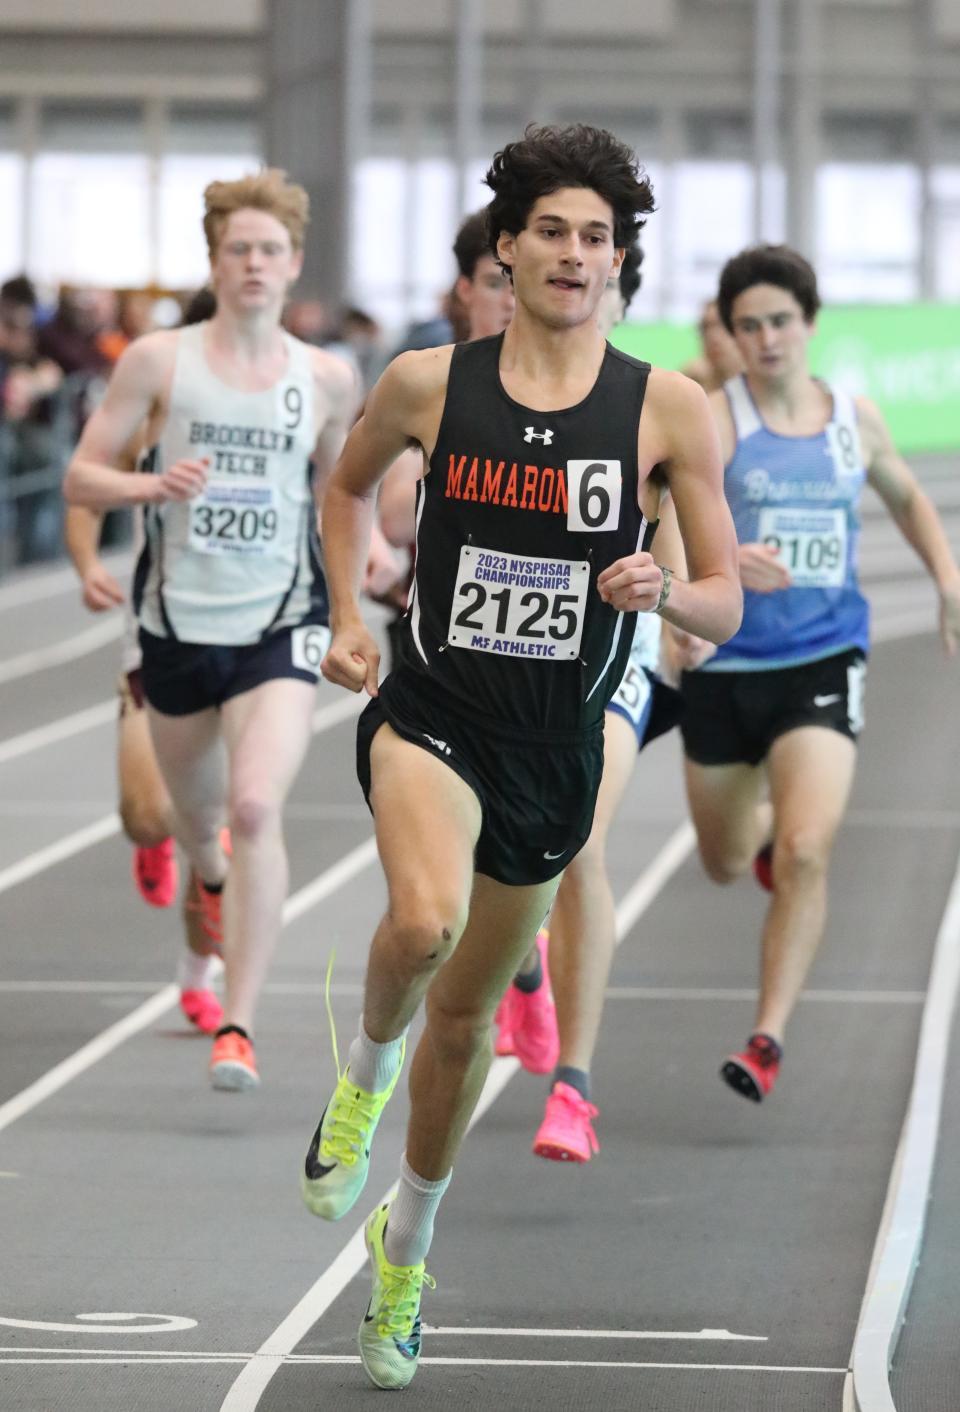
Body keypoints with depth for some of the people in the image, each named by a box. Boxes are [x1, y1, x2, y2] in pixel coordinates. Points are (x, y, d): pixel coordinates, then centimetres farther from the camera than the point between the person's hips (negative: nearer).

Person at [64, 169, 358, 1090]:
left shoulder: (327, 380, 2)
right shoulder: (158, 361, -2)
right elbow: (80, 476, -2)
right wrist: (150, 485, -21)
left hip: (279, 627, -1)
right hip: (178, 623, 1)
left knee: (256, 809, -21)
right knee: (195, 815, 18)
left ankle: (238, 1027, -19)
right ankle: (214, 881, 57)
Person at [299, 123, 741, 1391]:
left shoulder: (668, 409, -6)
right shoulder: (429, 383, -5)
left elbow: (725, 607, -2)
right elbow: (349, 486, 17)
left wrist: (665, 592, -24)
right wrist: (348, 619, 5)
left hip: (558, 748, 2)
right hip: (431, 708, -2)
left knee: (466, 1010, 16)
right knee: (424, 922, -34)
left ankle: (407, 1251, 39)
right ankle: (368, 1064, 0)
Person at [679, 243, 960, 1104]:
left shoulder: (854, 420, 5)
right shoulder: (713, 420, -8)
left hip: (824, 661, 0)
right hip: (725, 665, 0)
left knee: (804, 855, -20)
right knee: (726, 865, 17)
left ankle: (769, 1038, -14)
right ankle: (764, 830, 56)